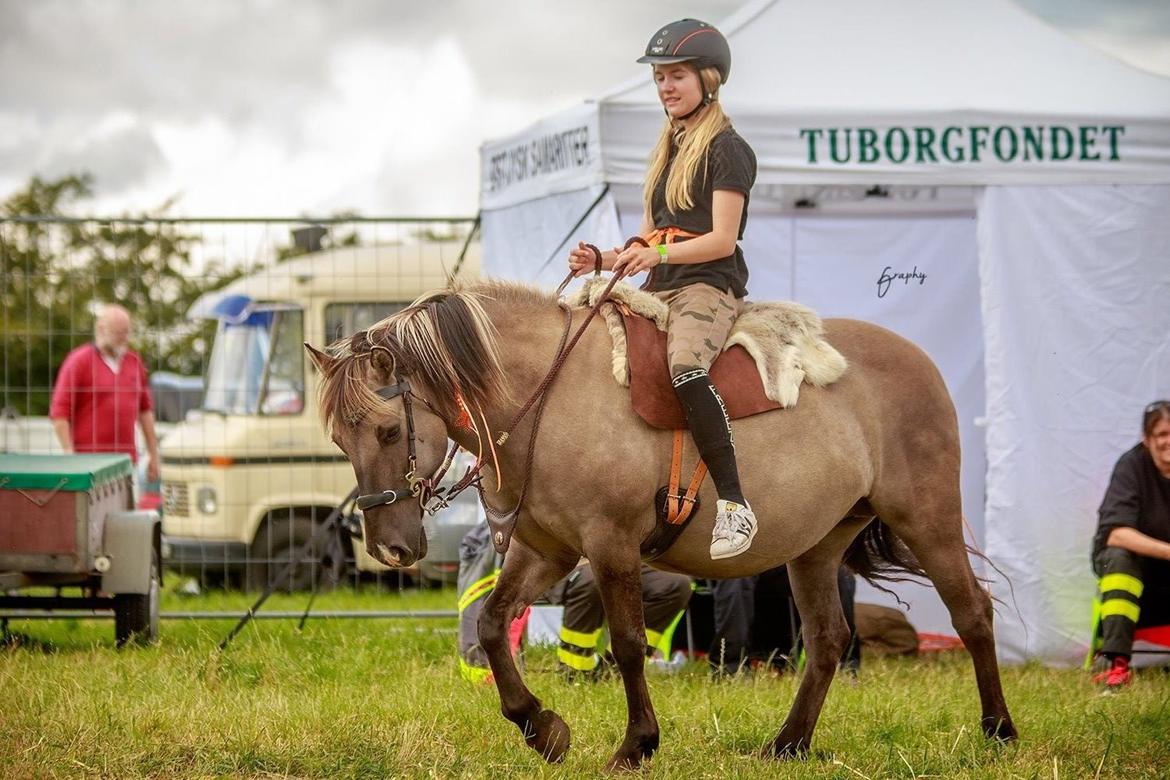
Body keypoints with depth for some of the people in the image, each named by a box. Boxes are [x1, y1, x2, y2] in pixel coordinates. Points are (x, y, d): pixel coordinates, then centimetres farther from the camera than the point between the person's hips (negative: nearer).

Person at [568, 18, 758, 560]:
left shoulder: (727, 150, -3)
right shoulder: (667, 152, 23)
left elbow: (722, 240, -12)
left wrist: (659, 255, -26)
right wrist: (601, 260, 4)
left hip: (709, 287, -9)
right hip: (659, 291, 9)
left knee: (684, 366, -37)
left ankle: (733, 504, -40)